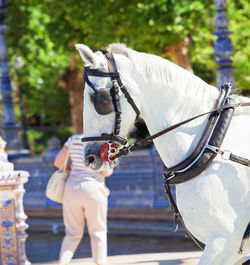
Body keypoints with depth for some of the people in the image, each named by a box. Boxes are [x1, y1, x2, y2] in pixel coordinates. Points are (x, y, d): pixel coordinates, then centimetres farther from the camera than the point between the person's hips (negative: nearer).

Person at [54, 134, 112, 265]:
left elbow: (58, 162, 5)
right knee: (98, 233, 11)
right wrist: (110, 170, 9)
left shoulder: (74, 140, 4)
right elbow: (106, 171, -13)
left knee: (73, 235, 10)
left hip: (72, 190, 4)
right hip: (93, 192, -3)